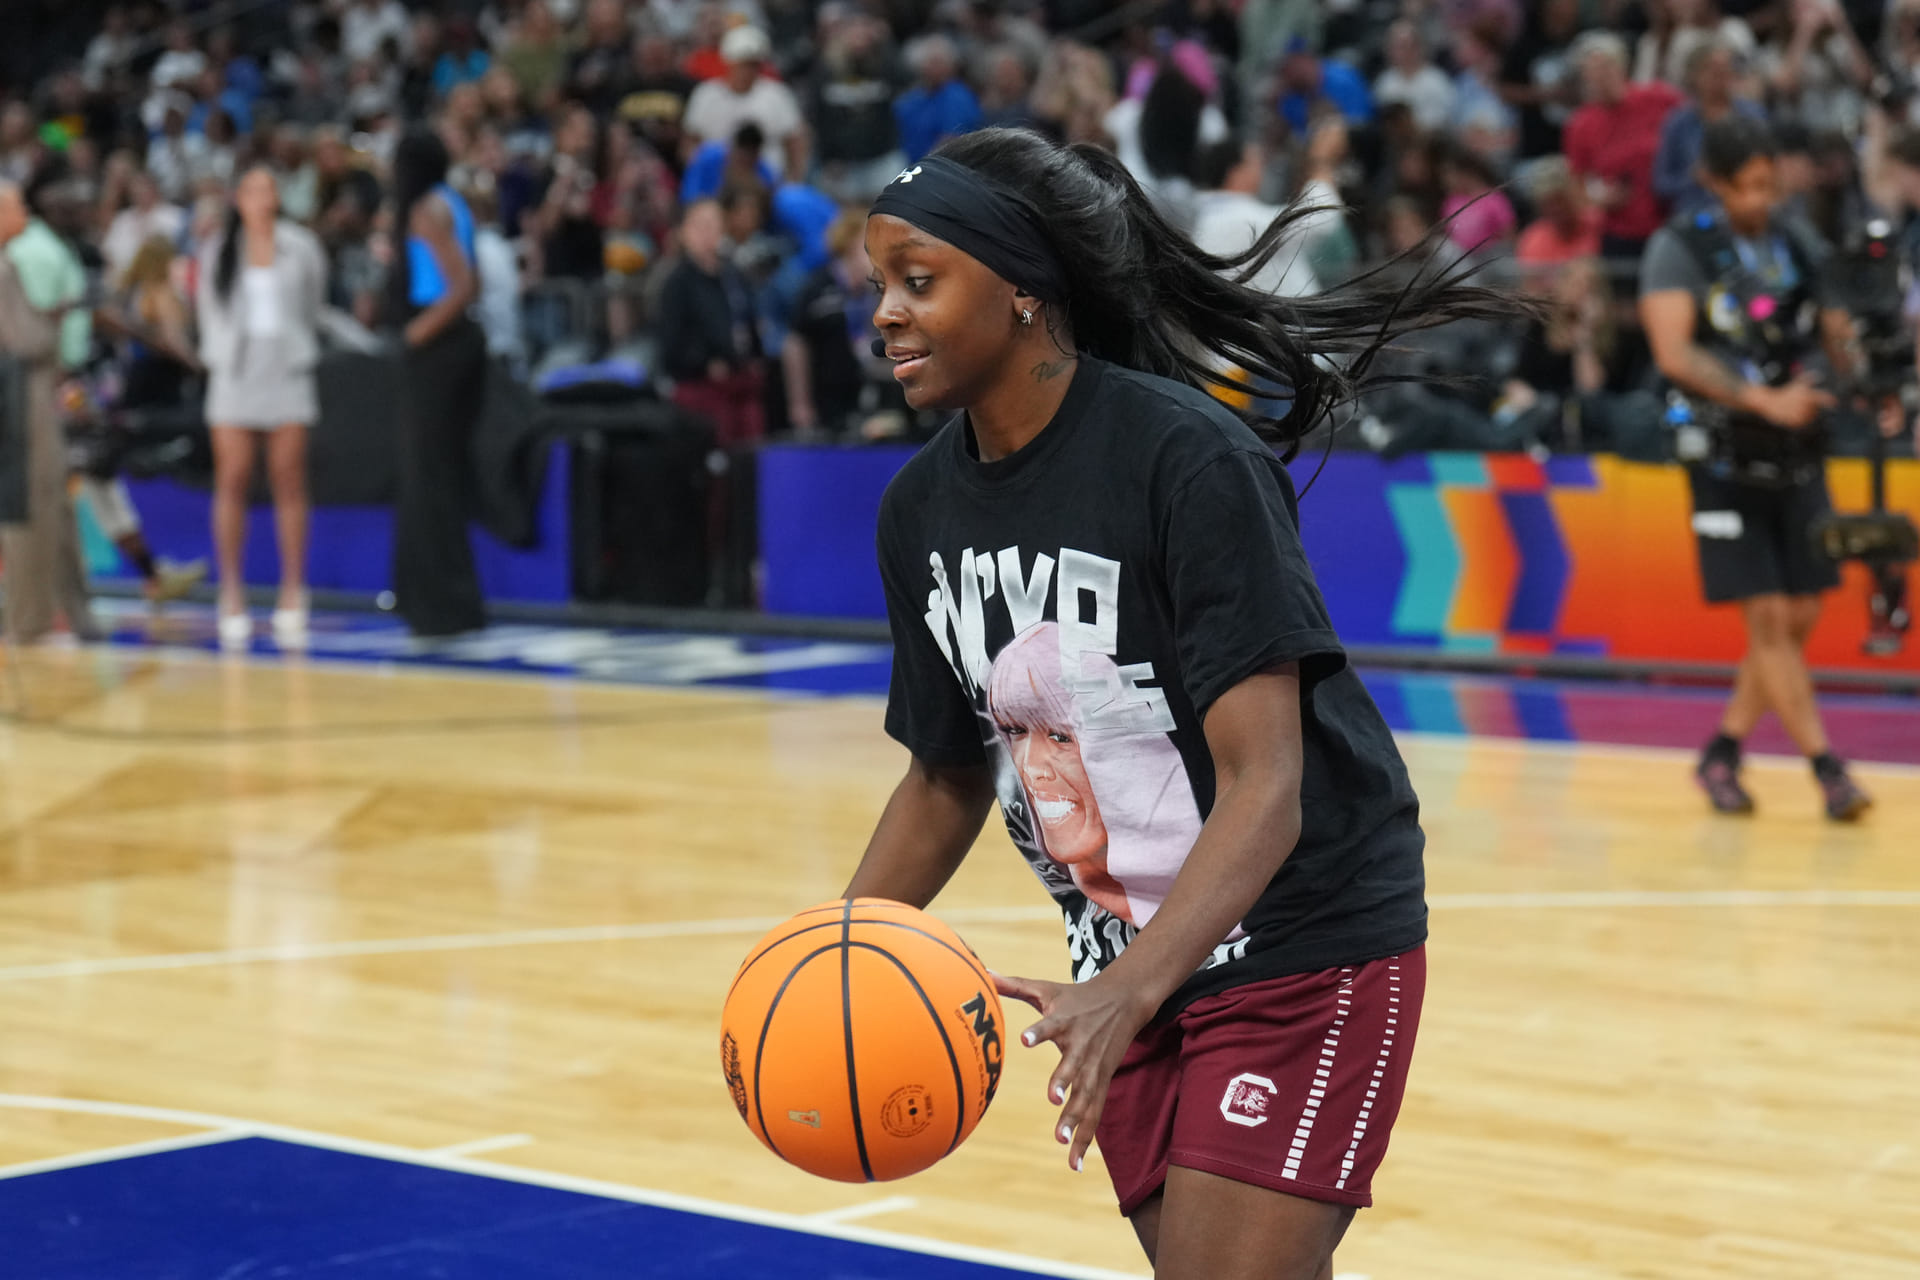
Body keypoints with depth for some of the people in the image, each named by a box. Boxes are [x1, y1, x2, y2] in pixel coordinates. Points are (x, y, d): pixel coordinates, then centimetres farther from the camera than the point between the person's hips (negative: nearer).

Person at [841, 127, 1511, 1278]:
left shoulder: (1187, 458, -22)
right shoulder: (922, 508, 1)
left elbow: (1264, 785, -27)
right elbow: (949, 774, 12)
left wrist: (1130, 989, -39)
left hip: (1305, 948, -7)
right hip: (1128, 967, 7)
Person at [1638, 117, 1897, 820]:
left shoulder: (1798, 246, 8)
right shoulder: (1679, 248, -7)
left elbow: (1839, 334, 10)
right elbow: (1673, 353, -17)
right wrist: (1765, 401, -27)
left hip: (1798, 456, 5)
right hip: (1726, 458, -5)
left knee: (1800, 617, 5)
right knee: (1766, 617, -9)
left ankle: (1723, 752, 20)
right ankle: (1827, 768, -6)